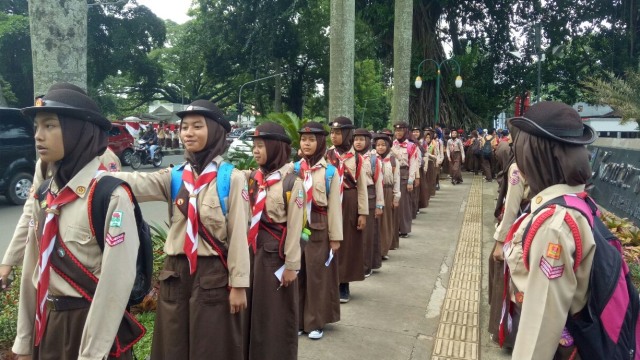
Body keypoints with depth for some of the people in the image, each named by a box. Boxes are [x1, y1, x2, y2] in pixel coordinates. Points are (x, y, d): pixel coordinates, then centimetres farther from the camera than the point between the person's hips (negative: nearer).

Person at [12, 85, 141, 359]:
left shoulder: (111, 195, -19)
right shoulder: (42, 194, 3)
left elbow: (117, 281, -20)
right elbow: (32, 269, 7)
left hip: (92, 322, -6)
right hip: (46, 324, 6)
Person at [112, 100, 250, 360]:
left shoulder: (231, 178, -6)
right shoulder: (173, 177, 4)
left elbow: (238, 234, -8)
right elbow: (136, 183, -14)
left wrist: (238, 283, -8)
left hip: (213, 274, -4)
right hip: (175, 273, 4)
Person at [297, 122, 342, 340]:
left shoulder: (329, 171, -3)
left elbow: (334, 205, -3)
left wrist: (335, 236, -4)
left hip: (319, 228, -2)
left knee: (317, 274, 5)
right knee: (297, 273, 9)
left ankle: (315, 322, 20)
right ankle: (298, 320, 23)